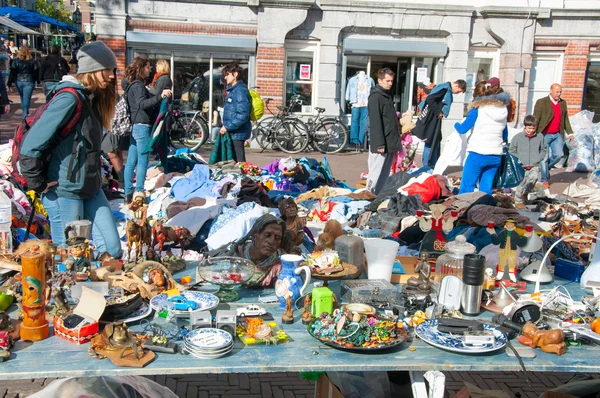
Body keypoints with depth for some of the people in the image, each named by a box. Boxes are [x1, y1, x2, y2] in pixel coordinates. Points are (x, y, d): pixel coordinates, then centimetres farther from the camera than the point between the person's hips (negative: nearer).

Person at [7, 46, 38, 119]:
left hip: (18, 81, 2)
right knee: (26, 99, -2)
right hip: (29, 82, -2)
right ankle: (25, 114, -11)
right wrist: (36, 79, 16)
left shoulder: (15, 61, -3)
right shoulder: (32, 61, -6)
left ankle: (25, 113, 28)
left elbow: (12, 73, -3)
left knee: (22, 98, 18)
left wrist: (9, 83, 1)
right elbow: (35, 73, -1)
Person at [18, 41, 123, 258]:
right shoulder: (70, 99, -19)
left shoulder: (92, 98, 9)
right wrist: (39, 184, -14)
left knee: (112, 249, 7)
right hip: (65, 192, -8)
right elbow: (31, 144, -22)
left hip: (90, 189, 8)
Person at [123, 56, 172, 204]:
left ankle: (128, 193, 14)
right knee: (142, 162, -6)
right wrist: (160, 96, -40)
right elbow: (142, 104, -29)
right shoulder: (138, 85, -12)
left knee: (131, 162, 9)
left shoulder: (132, 85, 18)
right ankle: (139, 193, -5)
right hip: (142, 126, -10)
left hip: (134, 127, 10)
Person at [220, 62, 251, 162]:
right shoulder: (232, 90, 15)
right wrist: (226, 126, 12)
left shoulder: (240, 90, -17)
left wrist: (227, 127, -20)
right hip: (232, 133, 10)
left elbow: (243, 115, -25)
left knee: (239, 162, -6)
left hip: (237, 133, -10)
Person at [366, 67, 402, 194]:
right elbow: (375, 123, -17)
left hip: (390, 143, 9)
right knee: (376, 174, -5)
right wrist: (380, 144, -21)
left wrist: (396, 140, 17)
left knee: (385, 175, 12)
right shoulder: (375, 97, -11)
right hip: (381, 144, -9)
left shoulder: (388, 95, 18)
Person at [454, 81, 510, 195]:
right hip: (496, 156, 5)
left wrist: (456, 124, 14)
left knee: (466, 187, -1)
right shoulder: (503, 109, 9)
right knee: (486, 189, 10)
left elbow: (462, 129, -6)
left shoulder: (478, 109, -6)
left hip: (477, 154, -5)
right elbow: (505, 136, 18)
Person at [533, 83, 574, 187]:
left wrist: (570, 133, 8)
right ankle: (544, 180, 10)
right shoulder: (541, 102, -7)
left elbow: (565, 119, 15)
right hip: (544, 135, -5)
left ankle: (546, 168, 22)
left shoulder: (563, 103, 10)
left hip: (557, 135, 5)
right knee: (544, 157, -1)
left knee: (559, 154, -6)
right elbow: (535, 119, -9)